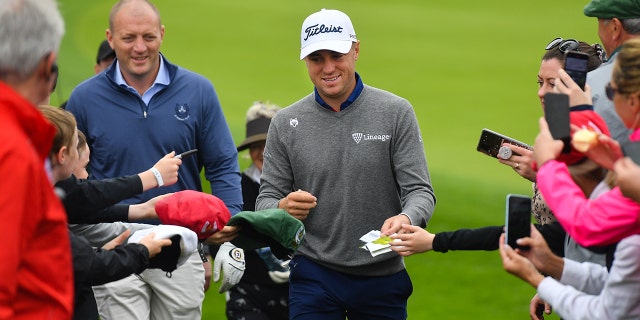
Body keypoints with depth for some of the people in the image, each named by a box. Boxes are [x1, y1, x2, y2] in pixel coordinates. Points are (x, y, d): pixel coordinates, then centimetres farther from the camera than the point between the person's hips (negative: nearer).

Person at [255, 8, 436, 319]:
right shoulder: (286, 124, 2)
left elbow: (419, 190, -6)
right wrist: (283, 208, -20)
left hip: (383, 277, 0)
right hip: (313, 278, 1)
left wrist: (406, 219, -30)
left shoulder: (396, 113, -3)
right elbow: (266, 200, 4)